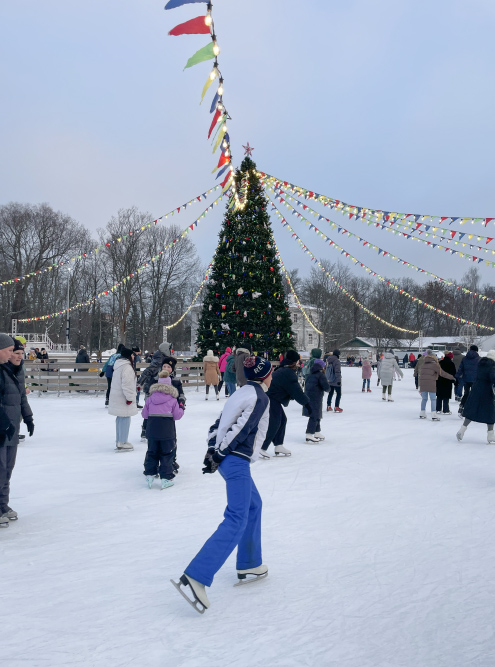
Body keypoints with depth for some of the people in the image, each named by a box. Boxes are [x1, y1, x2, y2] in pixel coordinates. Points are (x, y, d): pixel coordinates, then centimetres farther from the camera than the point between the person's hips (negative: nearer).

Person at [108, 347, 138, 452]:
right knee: (125, 419, -5)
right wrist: (129, 398, -18)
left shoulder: (119, 365, 16)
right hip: (123, 397, -10)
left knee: (120, 418, 16)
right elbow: (127, 384, -22)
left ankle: (119, 441, 24)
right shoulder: (127, 367, -17)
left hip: (117, 396, 10)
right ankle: (122, 443, -3)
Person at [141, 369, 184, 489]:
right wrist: (182, 409, 16)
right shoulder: (172, 399, -2)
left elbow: (145, 414, 8)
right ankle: (166, 478, 8)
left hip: (152, 429, 3)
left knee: (152, 452, 17)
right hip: (167, 430, -3)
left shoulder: (150, 398, 5)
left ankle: (150, 475, 19)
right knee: (167, 453, 7)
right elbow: (177, 415, -2)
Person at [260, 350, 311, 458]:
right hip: (272, 400, -11)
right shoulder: (288, 374, -18)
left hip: (273, 399, 11)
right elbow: (296, 391, -17)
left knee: (282, 420, 15)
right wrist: (307, 403, -11)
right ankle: (261, 448, -5)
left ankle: (278, 446, 21)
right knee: (274, 423, -7)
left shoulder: (282, 370, 15)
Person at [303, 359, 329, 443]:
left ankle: (317, 433, 32)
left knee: (316, 415, 21)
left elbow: (306, 385, 21)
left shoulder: (311, 374, 14)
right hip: (315, 398, -9)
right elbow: (326, 387, -17)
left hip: (308, 396, 9)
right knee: (314, 416, -7)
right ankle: (309, 435, -12)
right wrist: (328, 388, 6)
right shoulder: (321, 375, -11)